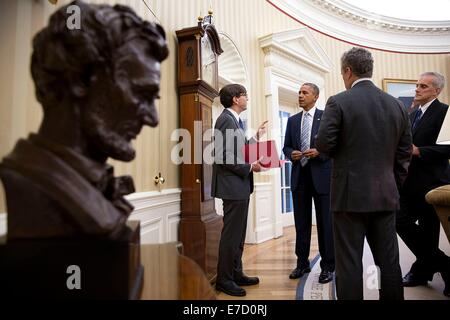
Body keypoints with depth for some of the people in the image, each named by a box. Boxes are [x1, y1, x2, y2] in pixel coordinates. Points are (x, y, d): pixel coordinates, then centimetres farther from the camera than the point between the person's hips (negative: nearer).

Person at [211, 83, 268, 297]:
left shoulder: (234, 120, 16)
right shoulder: (226, 119, -14)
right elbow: (225, 157, -21)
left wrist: (256, 137, 17)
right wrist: (250, 167, -14)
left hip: (239, 184, 10)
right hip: (233, 185, -10)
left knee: (238, 233, 16)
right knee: (231, 234, -1)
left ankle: (236, 274, 28)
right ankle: (224, 280, 13)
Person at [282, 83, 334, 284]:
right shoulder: (292, 120, 13)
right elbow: (286, 147, 14)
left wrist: (319, 152, -17)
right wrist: (291, 153, -7)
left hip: (321, 175, -3)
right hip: (299, 176, 4)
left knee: (325, 222, 4)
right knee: (301, 222, 11)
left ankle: (327, 266, 17)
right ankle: (302, 263, 24)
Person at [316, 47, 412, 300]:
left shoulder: (338, 102, -9)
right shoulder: (397, 105, 7)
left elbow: (323, 144, -12)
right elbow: (404, 153, 10)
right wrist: (394, 185, 18)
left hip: (350, 194, -5)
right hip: (386, 195, 5)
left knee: (349, 262, 4)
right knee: (389, 260, 15)